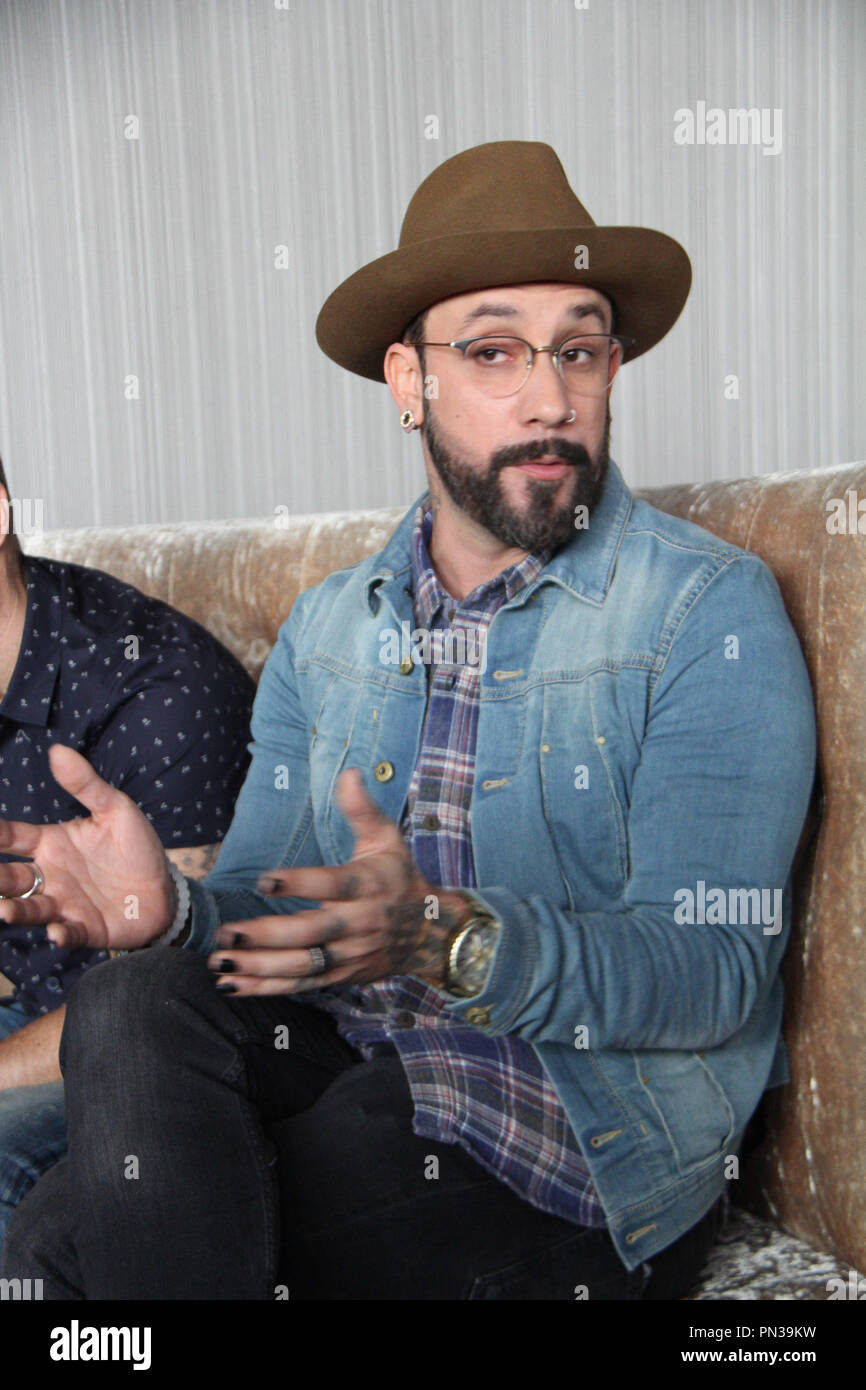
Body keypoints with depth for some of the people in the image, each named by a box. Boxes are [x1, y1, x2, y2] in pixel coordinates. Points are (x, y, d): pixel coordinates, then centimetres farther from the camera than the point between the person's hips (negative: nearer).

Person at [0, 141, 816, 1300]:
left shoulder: (714, 611, -9)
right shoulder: (324, 627, 8)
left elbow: (714, 973, -16)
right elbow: (260, 908, 3)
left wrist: (445, 939, -33)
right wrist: (165, 911, -21)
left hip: (589, 1134, -4)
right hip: (341, 1062, 5)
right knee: (133, 1007, -26)